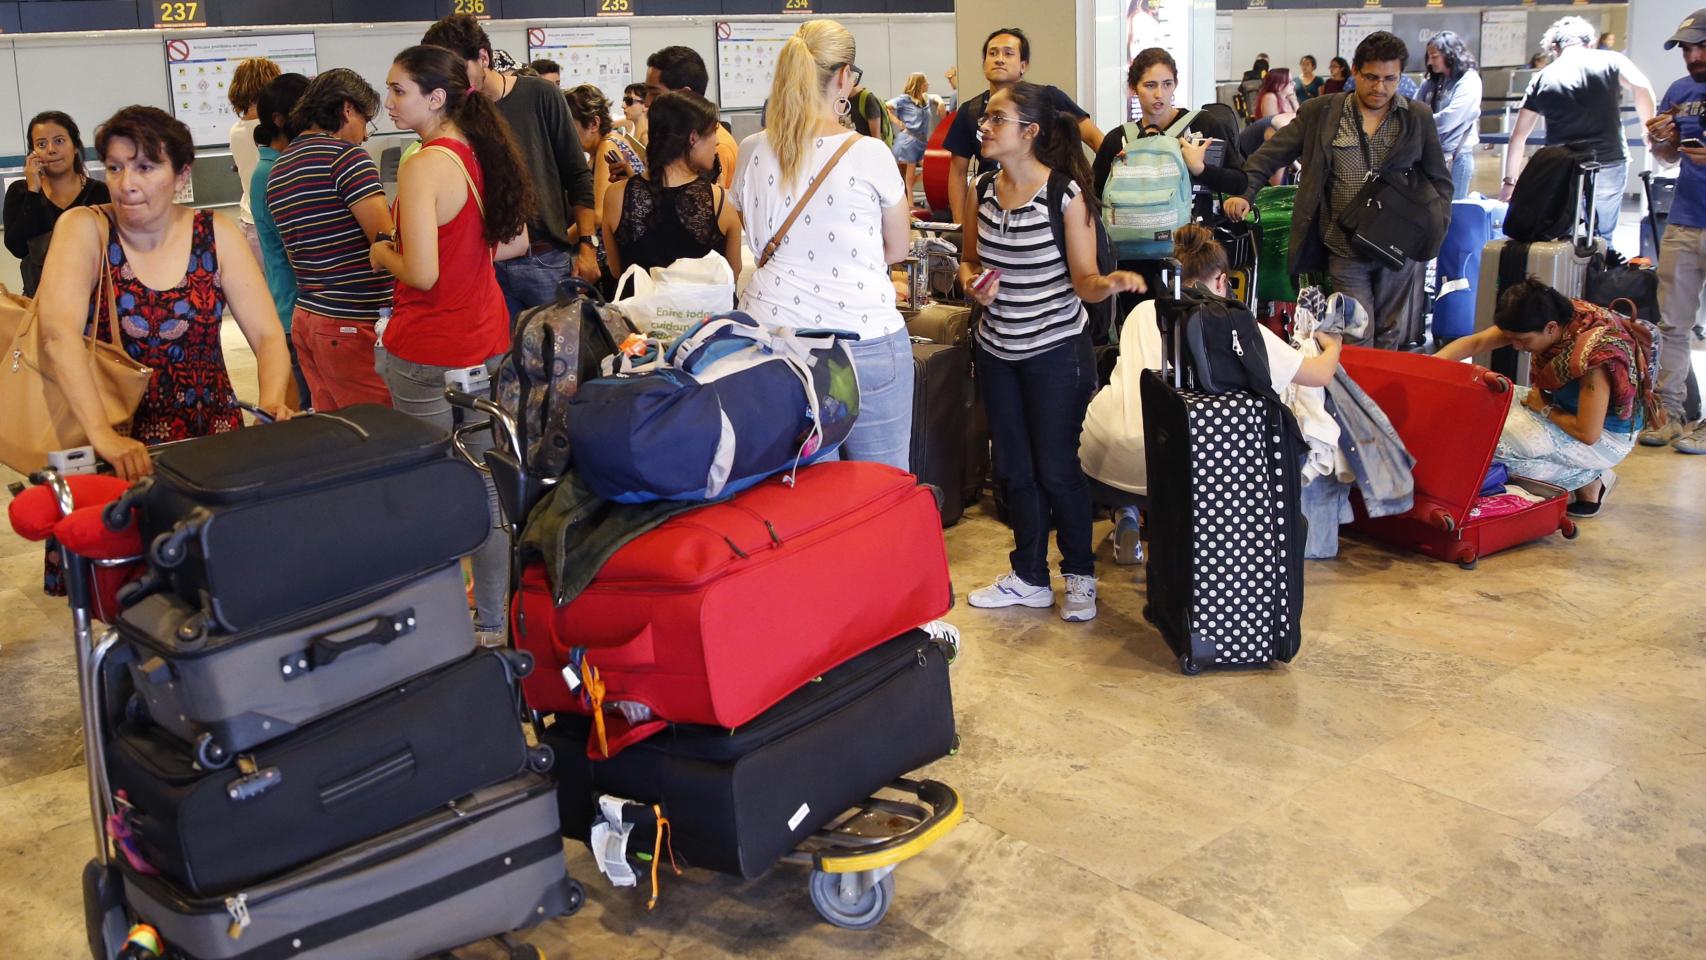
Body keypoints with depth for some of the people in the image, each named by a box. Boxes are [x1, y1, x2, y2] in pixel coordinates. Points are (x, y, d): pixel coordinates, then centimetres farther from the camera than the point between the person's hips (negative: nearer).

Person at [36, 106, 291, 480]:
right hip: (121, 442, -1)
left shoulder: (216, 234, 3)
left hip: (213, 434, 2)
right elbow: (58, 332, -19)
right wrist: (102, 434, -31)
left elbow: (268, 336, 1)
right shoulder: (85, 229, -4)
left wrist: (271, 405, -19)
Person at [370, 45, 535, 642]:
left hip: (428, 351, -8)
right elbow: (516, 242, 15)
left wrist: (385, 256, -4)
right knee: (484, 482, 16)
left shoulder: (424, 168, -20)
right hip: (486, 339, 8)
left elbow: (421, 274, -24)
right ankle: (493, 621, 26)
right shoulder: (484, 154, 4)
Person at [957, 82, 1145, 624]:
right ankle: (1029, 577, 29)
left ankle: (1079, 576, 23)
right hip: (997, 349, 6)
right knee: (1013, 468, 13)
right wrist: (971, 283, -9)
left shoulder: (1067, 194, -15)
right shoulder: (983, 190, 1)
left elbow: (1084, 280, -13)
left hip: (1056, 350, -6)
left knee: (1057, 468, 2)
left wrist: (1111, 283, -35)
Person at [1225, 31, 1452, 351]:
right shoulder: (1320, 112, 2)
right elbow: (1273, 154, 2)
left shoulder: (1418, 117, 5)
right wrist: (1244, 191, -12)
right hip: (1345, 250, -1)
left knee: (1391, 341, 11)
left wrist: (1435, 228, -4)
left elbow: (1439, 180, 11)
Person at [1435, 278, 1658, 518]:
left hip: (1606, 436, -9)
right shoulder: (1545, 316, -12)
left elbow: (1588, 434, -30)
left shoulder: (1593, 351, -33)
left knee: (1495, 442, -25)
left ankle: (1589, 481, -5)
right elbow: (1476, 342, -7)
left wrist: (1544, 408, -15)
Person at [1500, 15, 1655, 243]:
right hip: (1611, 165, 0)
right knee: (1603, 235, 15)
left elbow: (1518, 137, 8)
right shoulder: (1610, 60, 4)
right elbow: (1641, 87, -13)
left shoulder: (1542, 79, 7)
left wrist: (1509, 180, 16)